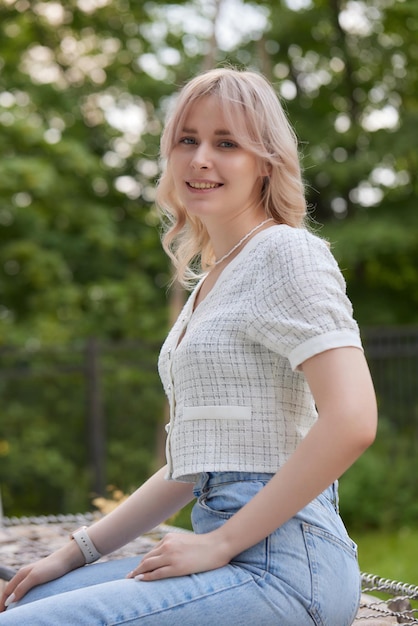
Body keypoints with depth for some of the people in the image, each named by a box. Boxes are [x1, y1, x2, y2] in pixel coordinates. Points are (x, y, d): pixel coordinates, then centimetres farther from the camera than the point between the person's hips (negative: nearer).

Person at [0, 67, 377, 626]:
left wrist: (221, 542, -17)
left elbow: (351, 422, -20)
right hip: (233, 554, 9)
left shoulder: (287, 252, -7)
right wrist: (78, 552, 16)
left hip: (281, 562, -9)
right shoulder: (211, 276, 20)